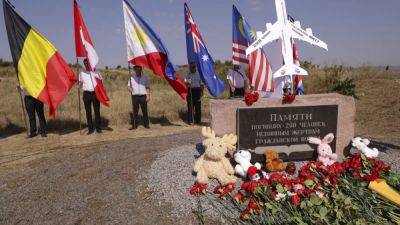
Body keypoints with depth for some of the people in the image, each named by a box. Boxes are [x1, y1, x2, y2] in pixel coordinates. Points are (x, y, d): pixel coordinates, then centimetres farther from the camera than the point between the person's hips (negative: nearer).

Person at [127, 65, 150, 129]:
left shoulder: (144, 77, 9)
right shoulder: (131, 77, 9)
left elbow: (147, 87, 10)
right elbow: (128, 87, 10)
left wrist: (148, 96, 0)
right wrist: (130, 89, -14)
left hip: (143, 96, 0)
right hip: (135, 96, 0)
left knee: (145, 111, 1)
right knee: (135, 111, 3)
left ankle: (146, 124, 9)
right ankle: (134, 125, 9)